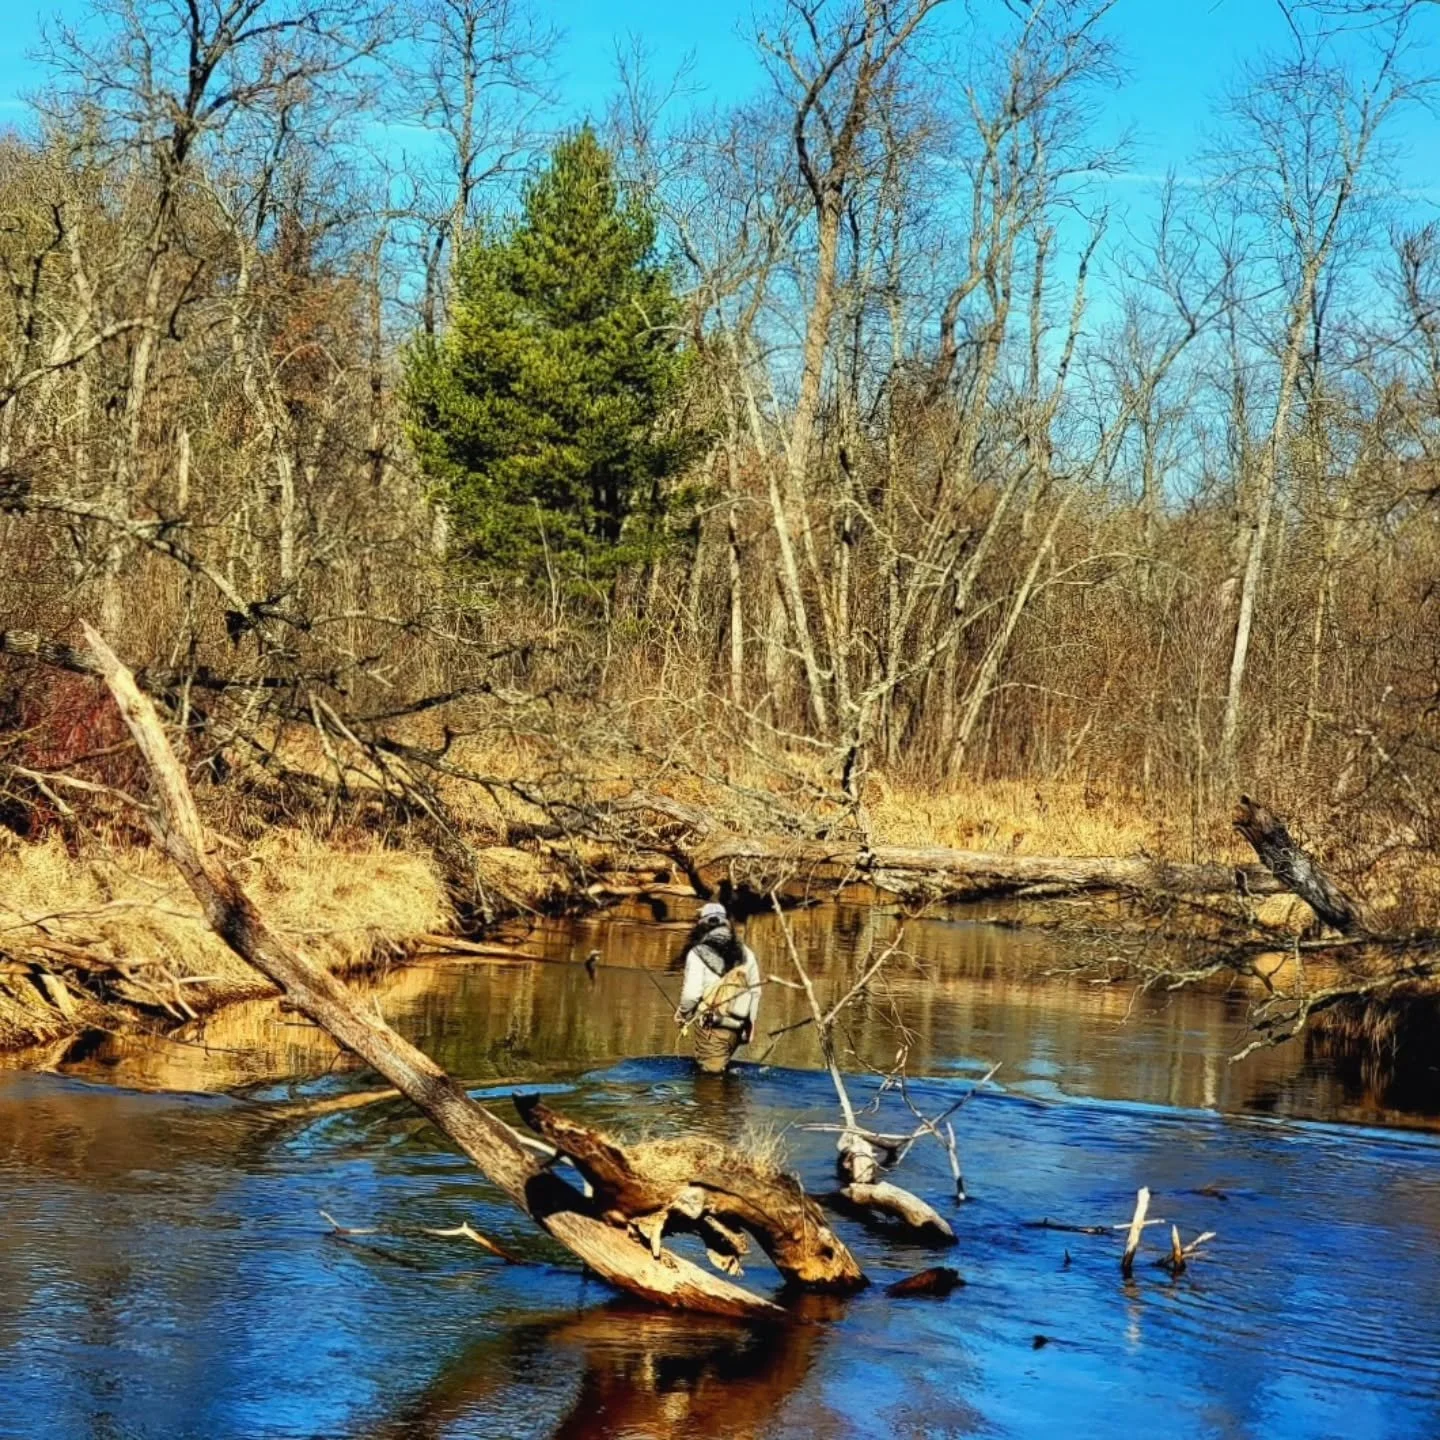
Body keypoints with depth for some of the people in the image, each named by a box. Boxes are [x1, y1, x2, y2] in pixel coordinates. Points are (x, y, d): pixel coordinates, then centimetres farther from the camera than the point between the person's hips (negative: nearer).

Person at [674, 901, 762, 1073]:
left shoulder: (698, 953, -8)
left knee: (711, 1071, 3)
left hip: (712, 1026, -5)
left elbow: (692, 993, -13)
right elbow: (755, 991, 11)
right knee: (721, 1068, 19)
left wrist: (683, 1012, 7)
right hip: (738, 1026, 5)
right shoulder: (745, 953, 7)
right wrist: (750, 1024, 20)